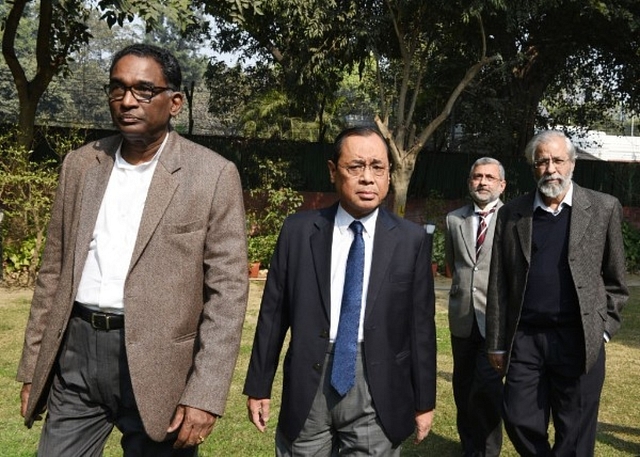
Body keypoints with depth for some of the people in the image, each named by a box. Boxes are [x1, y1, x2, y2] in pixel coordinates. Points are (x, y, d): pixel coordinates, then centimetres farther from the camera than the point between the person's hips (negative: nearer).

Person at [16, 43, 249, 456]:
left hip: (158, 363, -3)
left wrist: (205, 395, -14)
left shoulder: (214, 174, -7)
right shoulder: (81, 164, 8)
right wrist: (34, 365, 10)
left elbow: (227, 290, -9)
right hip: (76, 353, 4)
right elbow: (54, 269, 12)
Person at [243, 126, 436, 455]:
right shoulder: (298, 230, 0)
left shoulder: (411, 239, -1)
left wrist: (424, 401, 5)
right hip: (308, 385, 1)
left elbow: (421, 324, 2)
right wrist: (259, 386, 5)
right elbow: (273, 312, 3)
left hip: (378, 391, 0)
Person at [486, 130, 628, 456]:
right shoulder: (511, 214, 5)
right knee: (519, 420, 6)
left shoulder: (604, 208, 2)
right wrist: (497, 342, 6)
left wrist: (605, 328, 1)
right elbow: (499, 284, 6)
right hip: (525, 338, 2)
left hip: (579, 340, -1)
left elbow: (614, 279, 7)